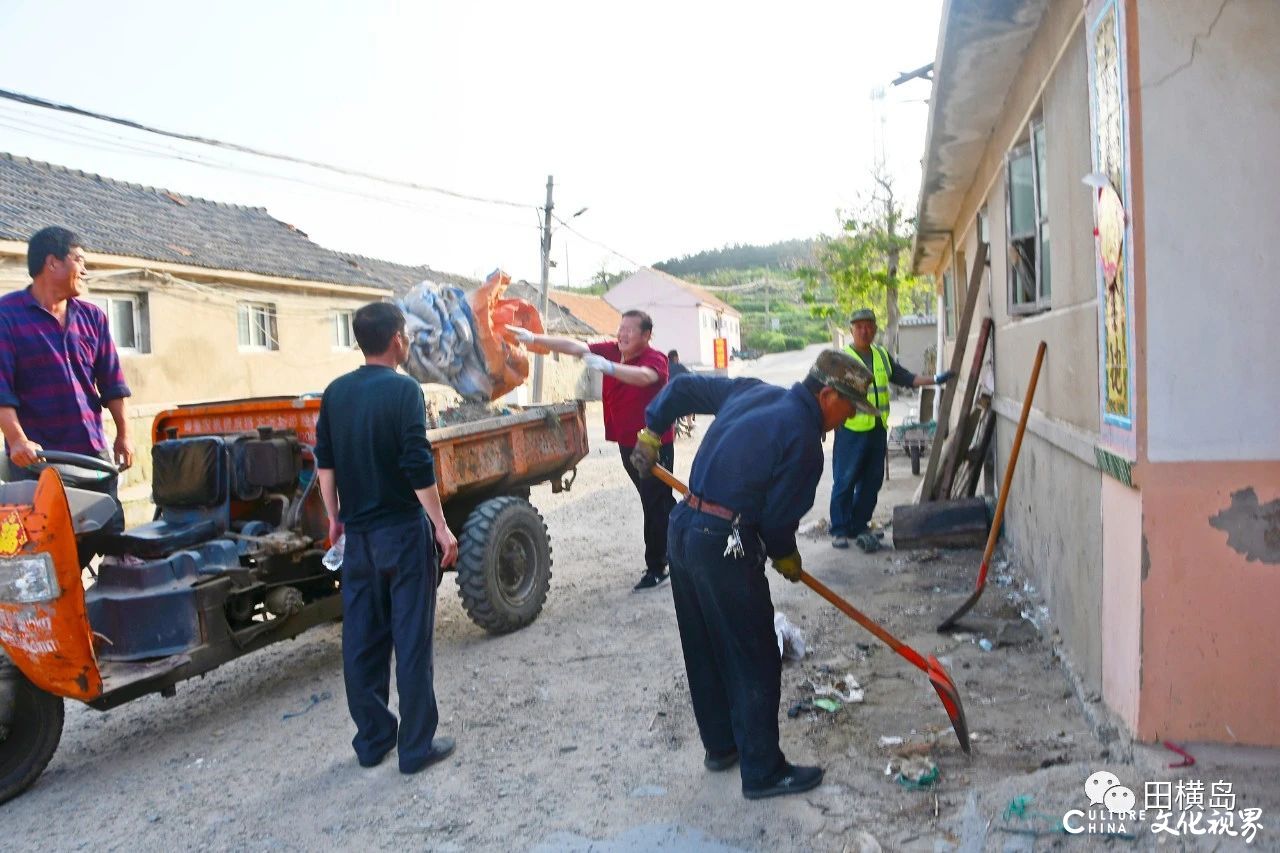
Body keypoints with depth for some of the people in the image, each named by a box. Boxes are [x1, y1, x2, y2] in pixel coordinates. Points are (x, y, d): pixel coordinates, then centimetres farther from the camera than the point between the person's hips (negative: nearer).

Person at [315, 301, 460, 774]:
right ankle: (417, 745, 10)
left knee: (361, 639, 13)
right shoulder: (403, 389, -13)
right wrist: (441, 527, -12)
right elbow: (418, 467, -18)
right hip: (403, 530, -6)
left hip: (357, 533, 6)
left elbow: (325, 461, 11)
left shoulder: (335, 393, 6)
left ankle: (371, 739, 23)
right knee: (411, 640, 3)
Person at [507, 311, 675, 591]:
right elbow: (574, 347, -7)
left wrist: (607, 367, -55)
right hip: (627, 443, 7)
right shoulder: (611, 351, -1)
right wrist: (533, 338, -16)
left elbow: (644, 377, -41)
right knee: (660, 501, 22)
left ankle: (656, 567, 9)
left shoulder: (655, 359, -18)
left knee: (655, 505, -1)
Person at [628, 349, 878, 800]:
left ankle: (720, 745, 37)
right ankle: (763, 772, 17)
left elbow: (684, 388, 17)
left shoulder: (753, 392, 9)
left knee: (703, 650, 20)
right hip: (724, 546, -9)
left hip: (682, 527, 9)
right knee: (755, 662, 5)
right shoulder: (804, 441, -14)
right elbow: (778, 518, -10)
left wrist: (651, 433, 28)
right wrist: (787, 559, 10)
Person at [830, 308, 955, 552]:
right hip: (851, 430, -6)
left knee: (871, 482, 11)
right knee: (845, 482, -2)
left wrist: (936, 379, 10)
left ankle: (859, 526, 23)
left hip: (878, 429, 6)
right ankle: (839, 531, 8)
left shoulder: (882, 356, 14)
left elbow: (906, 378, 19)